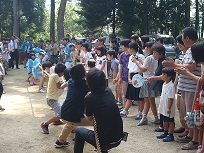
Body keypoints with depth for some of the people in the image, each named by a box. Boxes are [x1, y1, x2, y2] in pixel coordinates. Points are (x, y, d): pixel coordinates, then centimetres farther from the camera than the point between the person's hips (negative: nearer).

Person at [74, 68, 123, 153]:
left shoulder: (89, 98, -14)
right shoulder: (109, 91, -1)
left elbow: (89, 118, 4)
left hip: (105, 142, -5)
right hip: (118, 139, 5)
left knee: (79, 131, 20)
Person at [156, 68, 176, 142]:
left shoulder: (171, 86, -22)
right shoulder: (164, 84, 7)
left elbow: (171, 98, -22)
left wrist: (169, 108, -22)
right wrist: (161, 105, 19)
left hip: (168, 108, -9)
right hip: (163, 107, 9)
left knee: (170, 121, 3)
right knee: (165, 120, 21)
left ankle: (171, 135, 13)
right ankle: (165, 133, 35)